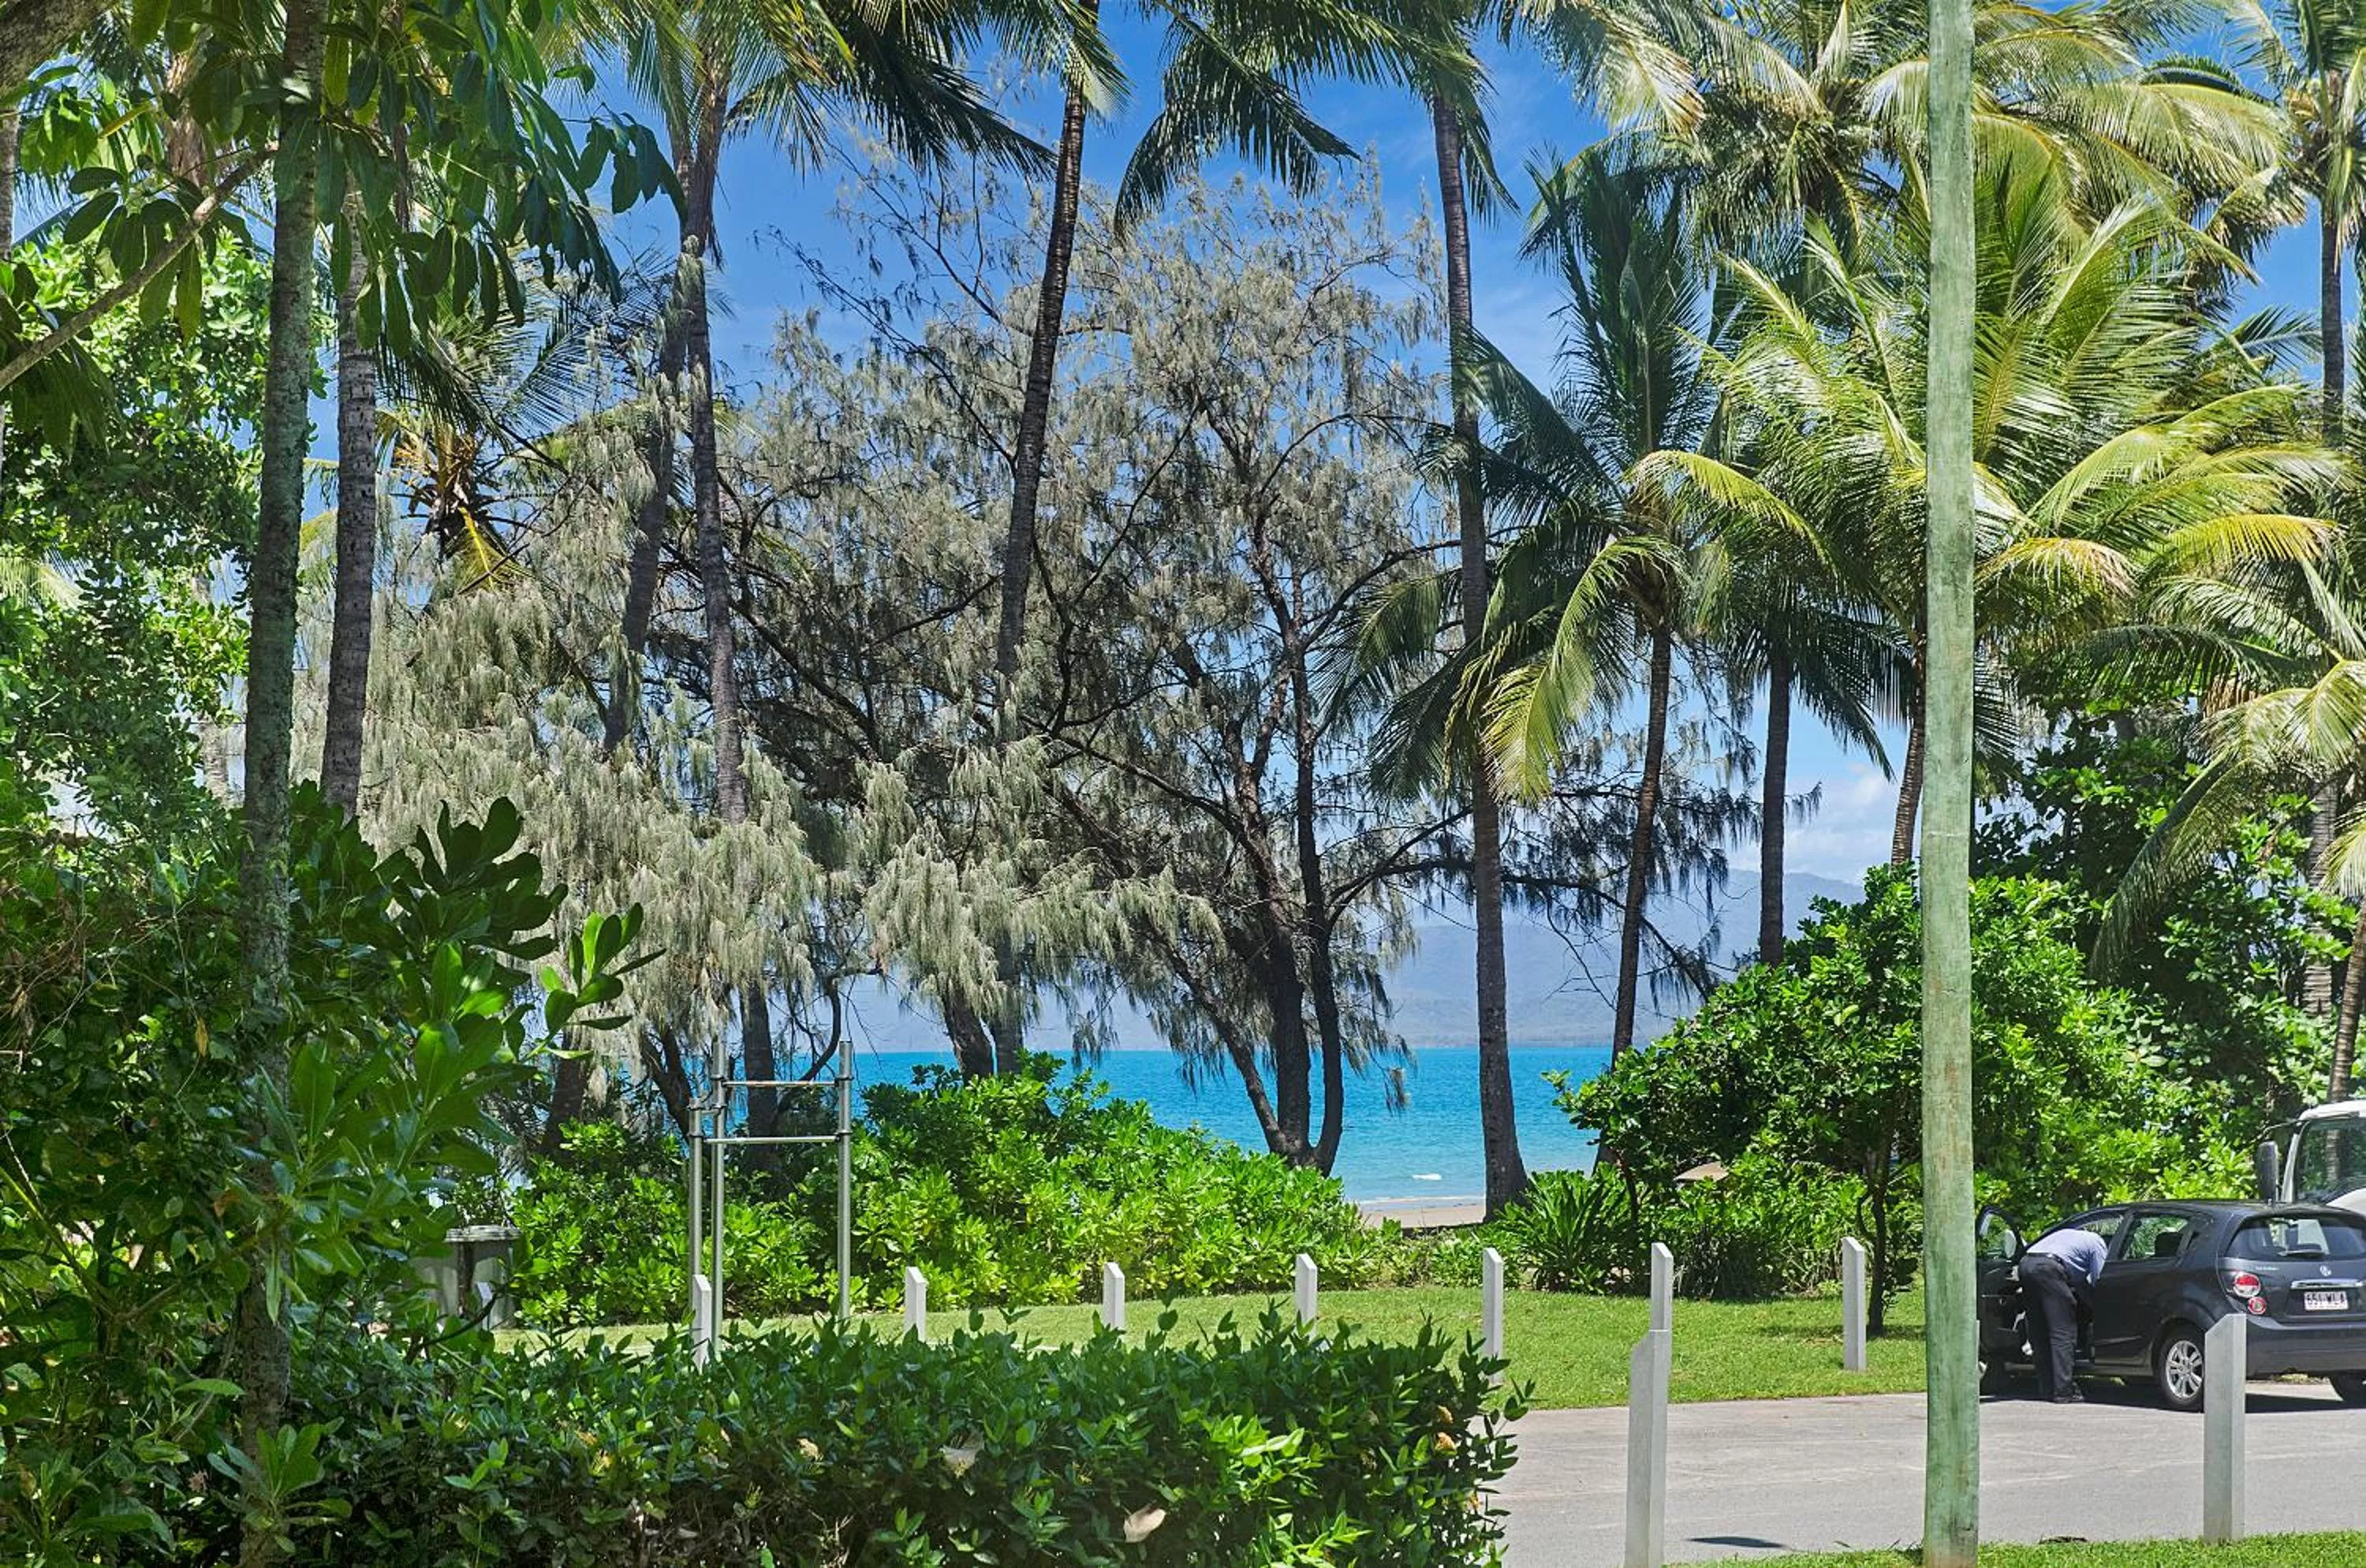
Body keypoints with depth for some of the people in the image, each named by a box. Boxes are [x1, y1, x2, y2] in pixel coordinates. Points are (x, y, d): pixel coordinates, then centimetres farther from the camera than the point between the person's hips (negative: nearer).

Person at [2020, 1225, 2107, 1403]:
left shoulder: (2071, 1234, 37)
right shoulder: (2098, 1244, 15)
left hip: (2026, 1263, 8)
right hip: (2048, 1267, -8)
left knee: (2040, 1333, 14)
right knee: (2063, 1332, -3)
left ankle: (2046, 1389, 15)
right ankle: (2063, 1391, -7)